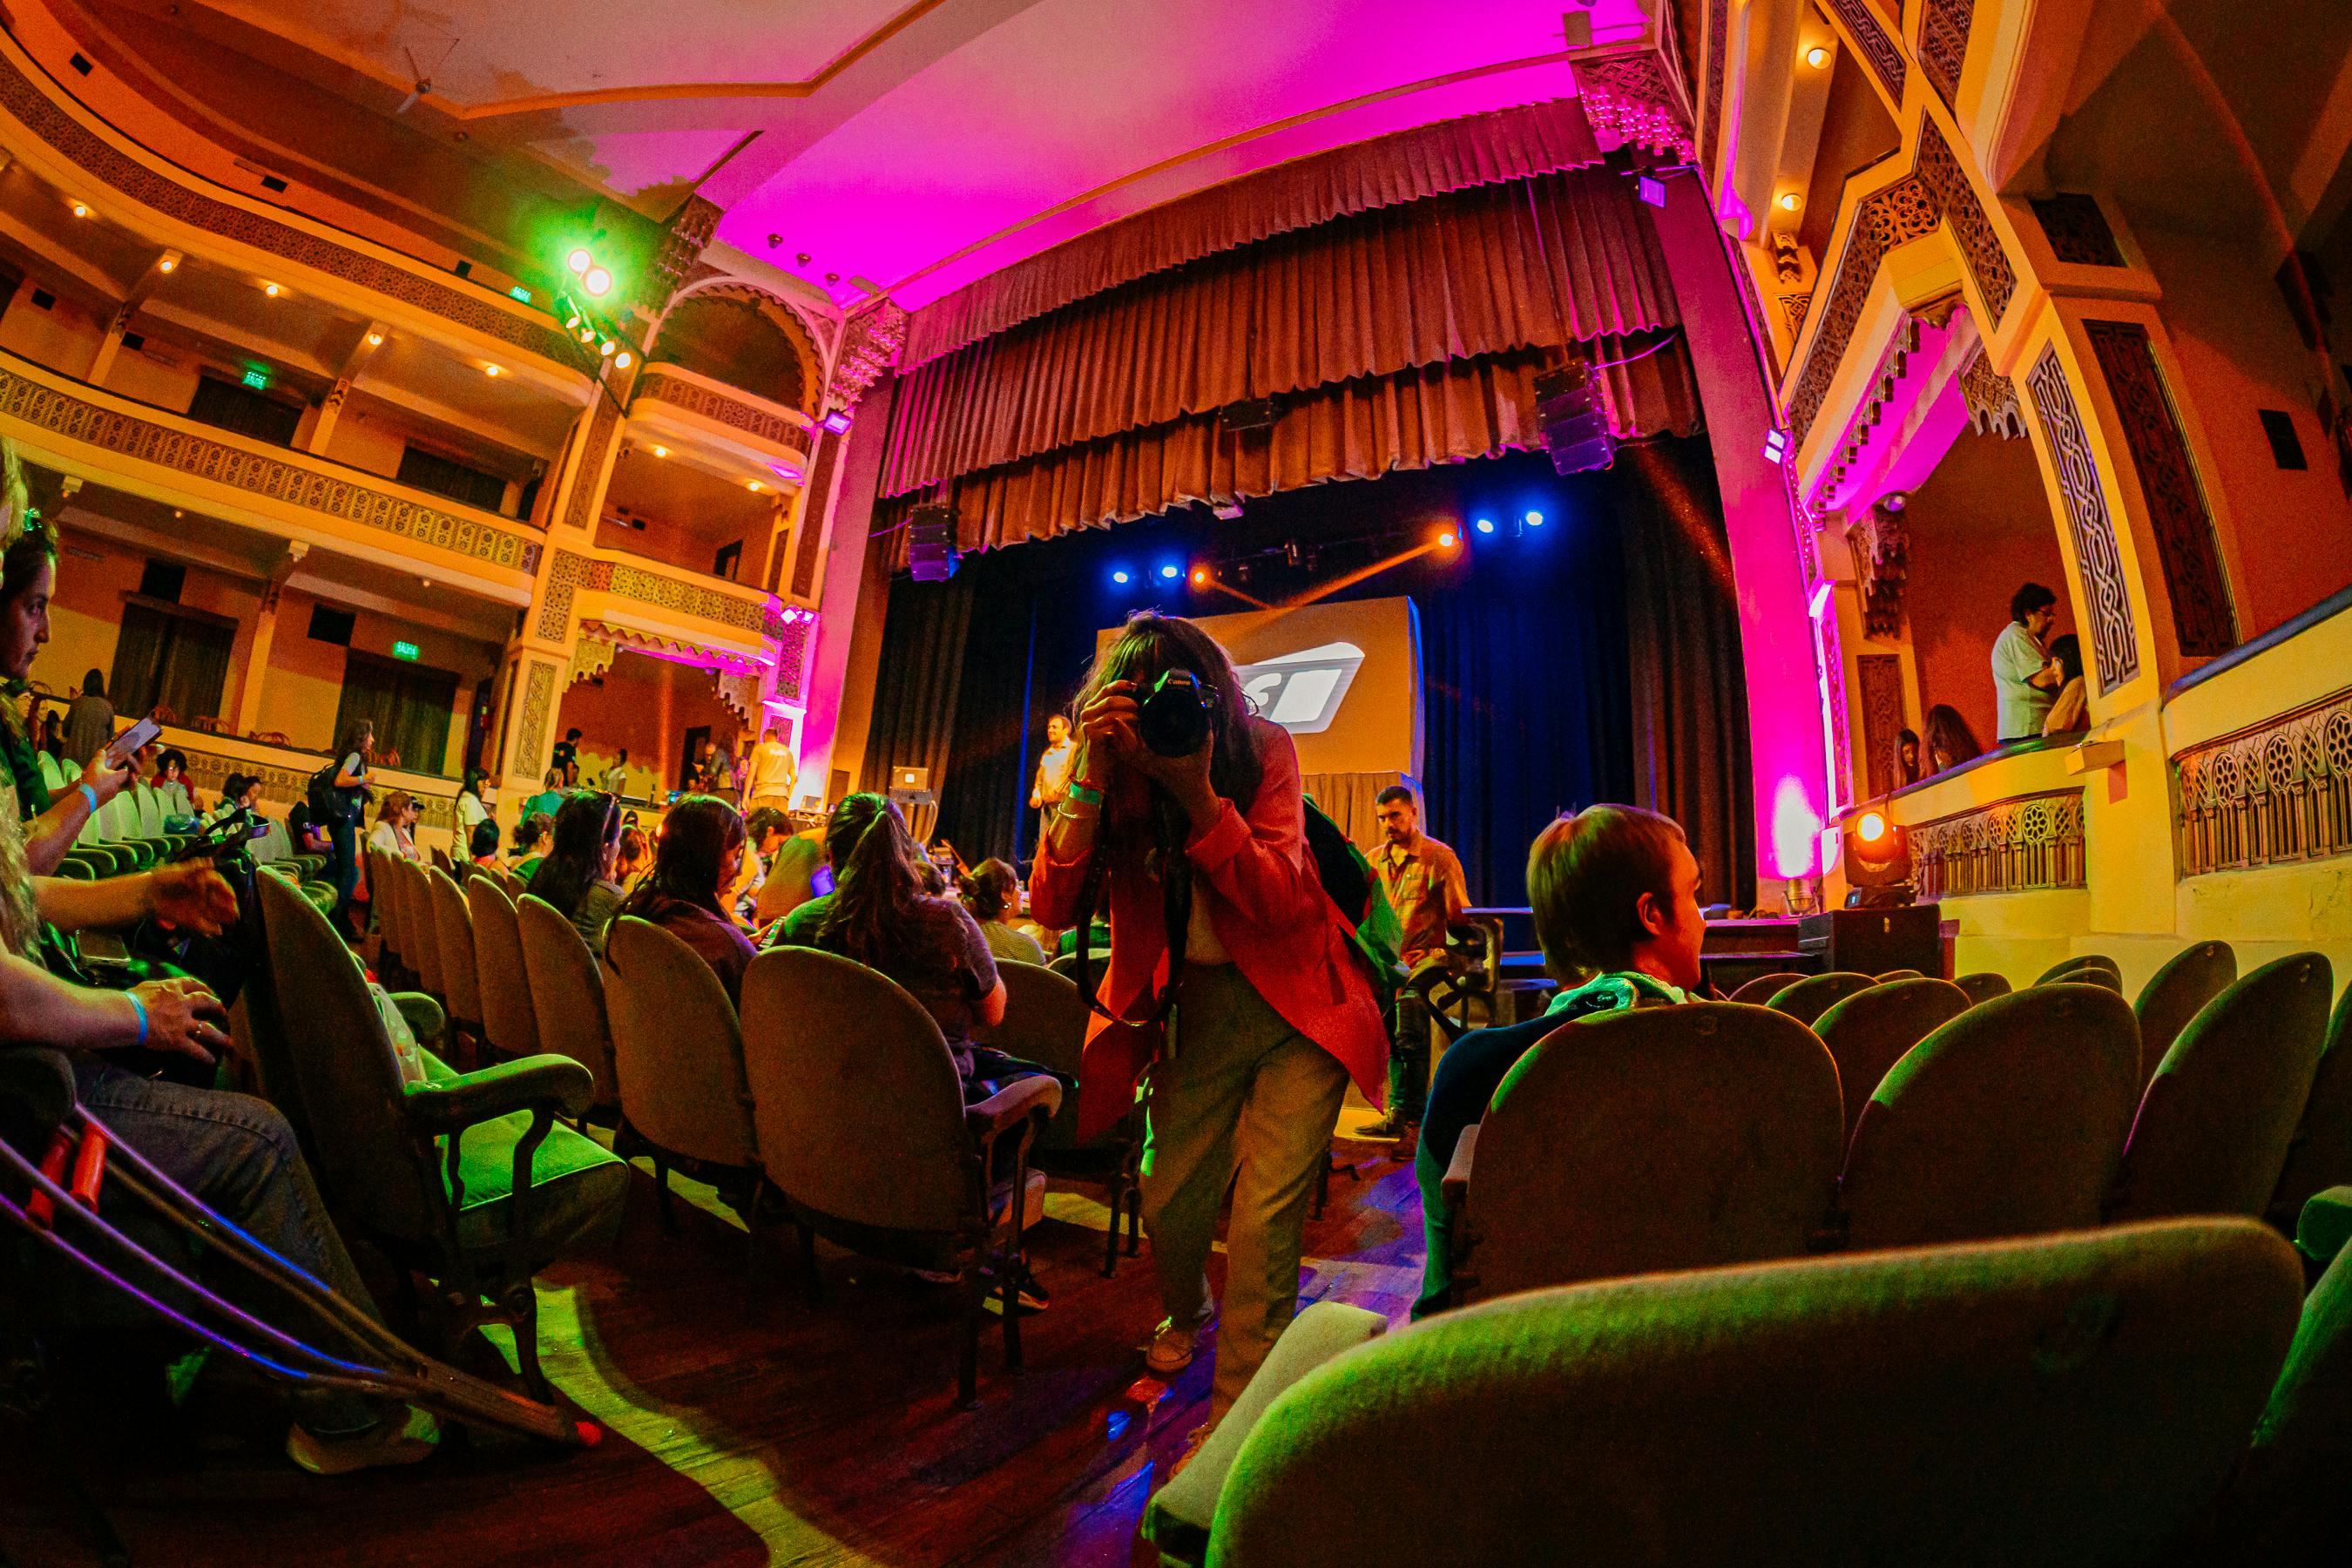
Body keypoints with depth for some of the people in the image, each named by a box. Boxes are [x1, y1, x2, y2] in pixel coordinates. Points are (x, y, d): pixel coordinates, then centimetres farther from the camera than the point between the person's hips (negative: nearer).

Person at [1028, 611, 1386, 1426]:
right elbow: (1051, 908, -18)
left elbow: (1277, 903, -22)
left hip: (1295, 1001, -2)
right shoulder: (1110, 769, -8)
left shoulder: (1262, 748, -14)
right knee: (1170, 1203, 9)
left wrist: (1198, 789, -33)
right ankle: (1186, 1315, 45)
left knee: (1266, 1214, -10)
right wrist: (1090, 777, -29)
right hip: (1197, 1003, 3)